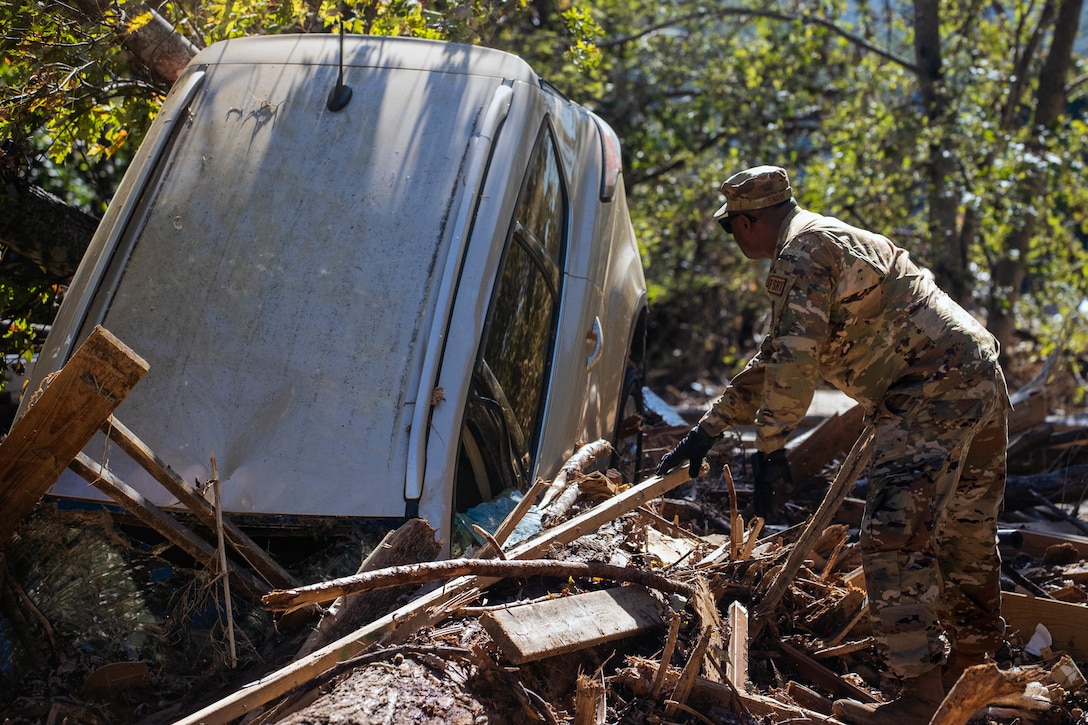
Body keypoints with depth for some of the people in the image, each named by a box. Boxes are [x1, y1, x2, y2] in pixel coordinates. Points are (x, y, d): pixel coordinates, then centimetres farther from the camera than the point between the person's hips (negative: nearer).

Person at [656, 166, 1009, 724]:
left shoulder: (799, 252, -8)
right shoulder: (830, 241, 26)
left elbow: (796, 358, -20)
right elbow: (770, 362, 28)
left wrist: (769, 446, -11)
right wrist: (706, 432, 28)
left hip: (929, 394, -11)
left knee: (894, 537, -13)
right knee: (962, 533, 20)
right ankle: (971, 661, 34)